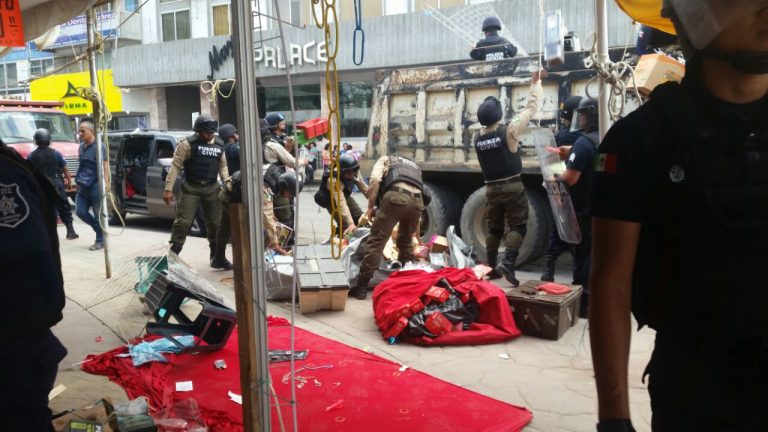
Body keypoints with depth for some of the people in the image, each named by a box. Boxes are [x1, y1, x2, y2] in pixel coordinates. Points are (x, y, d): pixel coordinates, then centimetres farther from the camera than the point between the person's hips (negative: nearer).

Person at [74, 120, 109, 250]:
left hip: (96, 187, -8)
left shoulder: (99, 147, -11)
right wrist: (79, 182, 20)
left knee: (98, 215, 0)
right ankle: (100, 229, 26)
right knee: (80, 212, 7)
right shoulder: (81, 146, 14)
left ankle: (100, 241, 11)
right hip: (83, 187, 8)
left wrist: (106, 185, -24)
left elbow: (105, 168, -17)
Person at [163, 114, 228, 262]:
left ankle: (216, 255, 23)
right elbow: (175, 166, -9)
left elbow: (223, 166, 15)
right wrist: (168, 189, -13)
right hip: (191, 188, -4)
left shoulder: (219, 144, 7)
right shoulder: (187, 144, -9)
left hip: (212, 188, 4)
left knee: (215, 222, 8)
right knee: (183, 221, -6)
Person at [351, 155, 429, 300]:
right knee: (405, 242, 26)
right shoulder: (414, 166, 42)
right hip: (417, 201, 5)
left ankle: (361, 288, -1)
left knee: (376, 242, -1)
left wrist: (371, 206, 13)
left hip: (396, 196, -5)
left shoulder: (385, 159, 29)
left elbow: (375, 179, 6)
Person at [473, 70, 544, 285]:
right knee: (517, 226, -1)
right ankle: (508, 264, -16)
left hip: (491, 188, 5)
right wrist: (536, 82, 7)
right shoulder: (508, 131, -12)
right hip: (512, 187, -4)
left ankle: (491, 268, 15)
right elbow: (531, 107, -5)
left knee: (494, 229, 12)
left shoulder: (478, 138, 1)